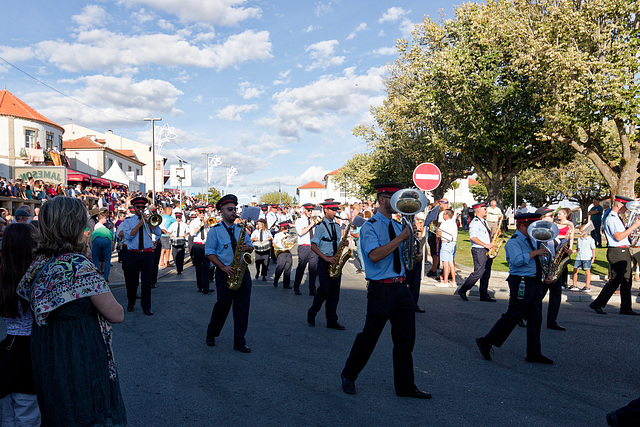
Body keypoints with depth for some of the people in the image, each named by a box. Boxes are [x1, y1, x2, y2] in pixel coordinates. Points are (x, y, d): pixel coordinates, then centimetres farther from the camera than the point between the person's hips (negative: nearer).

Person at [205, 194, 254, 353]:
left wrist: (247, 247, -7)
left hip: (242, 271, 4)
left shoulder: (241, 229, 15)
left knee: (242, 307, 2)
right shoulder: (215, 230, 1)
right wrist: (223, 267, -15)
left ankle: (240, 342, 10)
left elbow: (251, 247, 18)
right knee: (223, 305, 1)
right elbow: (209, 252, -5)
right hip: (225, 273, -4)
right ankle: (211, 334, 26)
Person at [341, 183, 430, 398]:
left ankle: (405, 387, 22)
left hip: (401, 287, 7)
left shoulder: (397, 226, 14)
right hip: (381, 290, -7)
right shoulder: (370, 226, -9)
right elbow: (375, 255, -25)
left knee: (406, 339, 9)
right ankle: (348, 377, 26)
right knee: (369, 336, 4)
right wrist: (401, 238, -22)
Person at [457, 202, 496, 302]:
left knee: (486, 274, 8)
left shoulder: (484, 222, 20)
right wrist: (485, 245, -20)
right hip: (479, 250, -9)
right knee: (479, 272, -11)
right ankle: (462, 291, 0)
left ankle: (484, 295, 13)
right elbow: (473, 237, -20)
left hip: (487, 251, 9)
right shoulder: (475, 222, -11)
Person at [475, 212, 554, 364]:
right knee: (513, 316, -6)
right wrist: (536, 252, -20)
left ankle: (534, 354, 17)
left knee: (535, 318, 9)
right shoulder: (514, 241, -11)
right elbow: (518, 260, -28)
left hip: (535, 282, 9)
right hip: (521, 282, -9)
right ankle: (486, 342, 4)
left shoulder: (531, 241, 16)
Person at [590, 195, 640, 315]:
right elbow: (618, 237, -20)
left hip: (624, 252, 10)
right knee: (615, 280, -9)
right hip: (617, 252, -10)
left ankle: (626, 308, 16)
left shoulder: (617, 218, 20)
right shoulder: (611, 218, -13)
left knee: (626, 280, 10)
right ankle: (597, 304, -1)